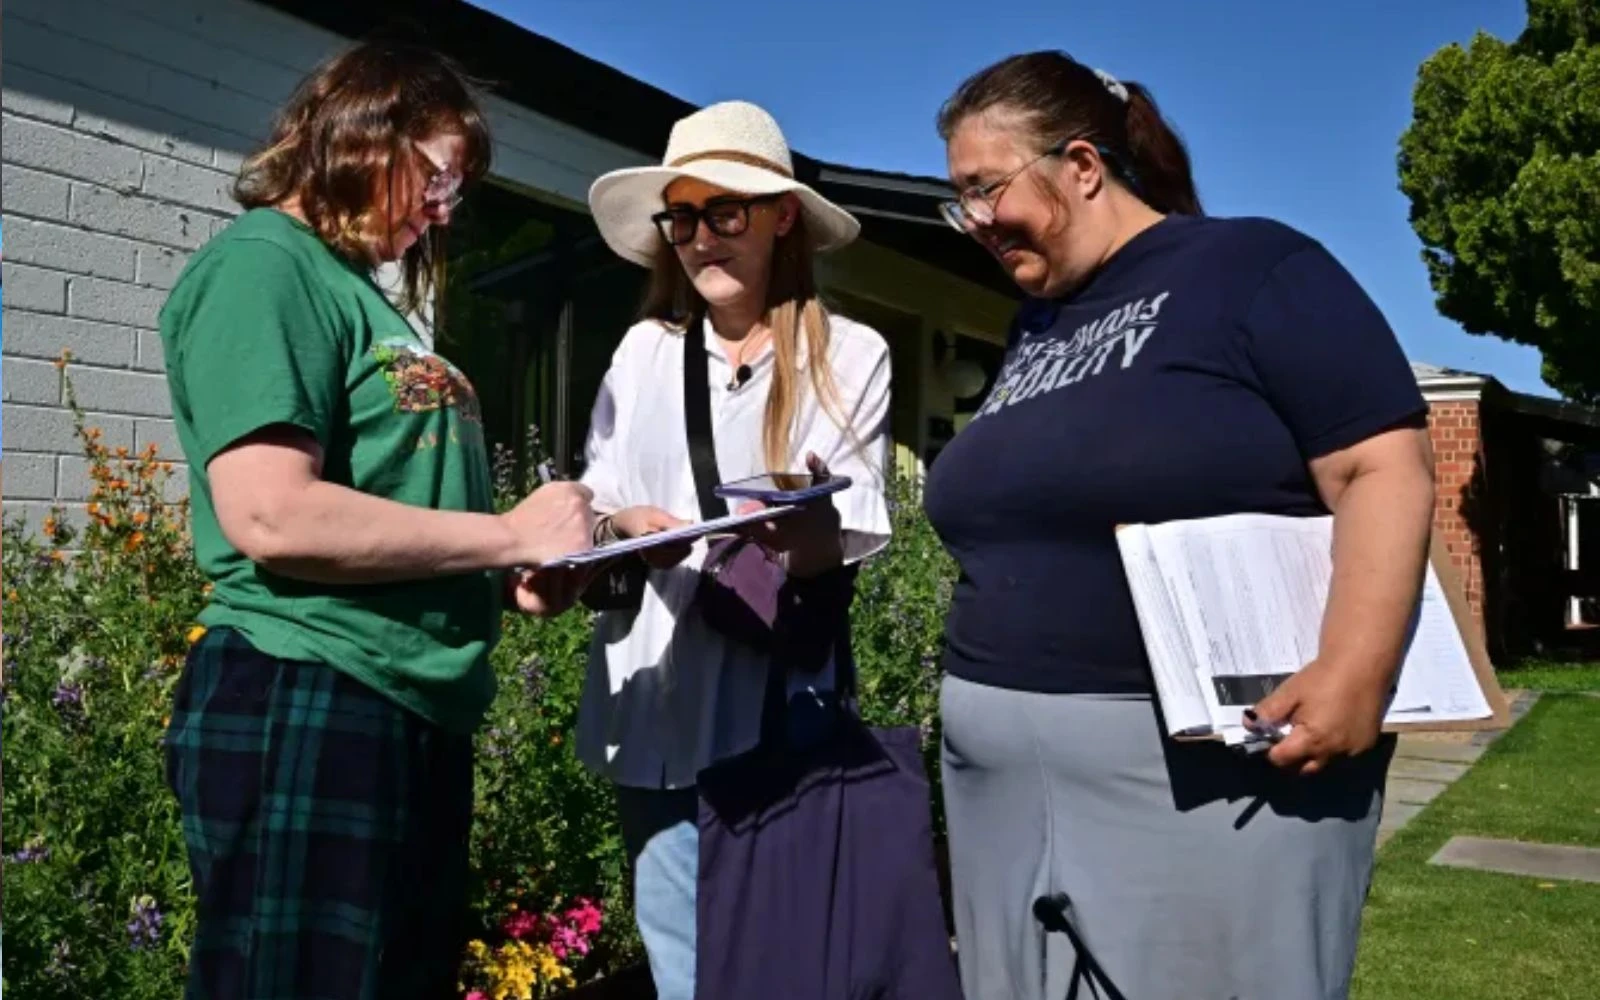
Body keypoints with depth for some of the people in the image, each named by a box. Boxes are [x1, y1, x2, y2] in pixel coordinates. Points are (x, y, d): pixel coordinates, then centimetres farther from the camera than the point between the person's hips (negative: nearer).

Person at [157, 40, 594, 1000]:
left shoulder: (364, 292, 19)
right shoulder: (262, 265, -9)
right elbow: (271, 515, -22)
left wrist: (506, 579, 8)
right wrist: (510, 533, -14)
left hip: (415, 712, 10)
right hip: (304, 707, -10)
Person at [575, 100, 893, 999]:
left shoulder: (850, 354, -2)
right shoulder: (645, 350, 9)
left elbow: (852, 542, -6)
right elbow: (596, 502, 8)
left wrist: (813, 534, -30)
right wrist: (626, 528, -15)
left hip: (781, 706, -3)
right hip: (656, 702, 3)